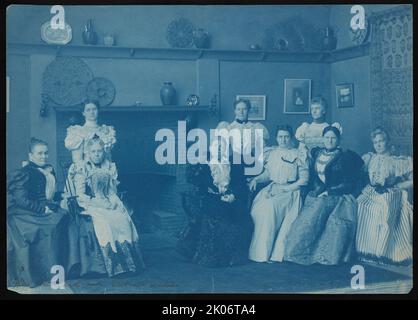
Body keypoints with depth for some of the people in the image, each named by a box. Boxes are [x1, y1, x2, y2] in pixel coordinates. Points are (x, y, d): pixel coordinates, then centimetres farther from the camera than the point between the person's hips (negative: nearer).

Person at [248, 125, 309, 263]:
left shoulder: (299, 155, 4)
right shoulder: (272, 153, 18)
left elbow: (304, 180, -2)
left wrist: (284, 188, -11)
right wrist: (256, 179, -1)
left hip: (290, 191, -5)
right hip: (272, 188, 5)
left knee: (270, 206, -32)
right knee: (257, 207, -25)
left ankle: (267, 253, -28)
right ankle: (257, 249, -20)